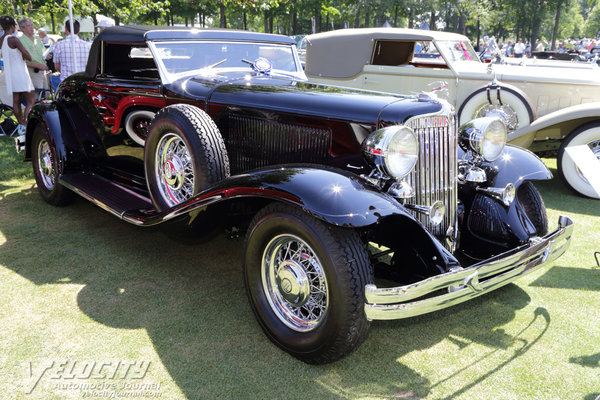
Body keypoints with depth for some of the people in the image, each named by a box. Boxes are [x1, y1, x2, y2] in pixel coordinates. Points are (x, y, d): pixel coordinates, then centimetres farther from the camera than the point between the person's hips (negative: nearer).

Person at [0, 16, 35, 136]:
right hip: (20, 73, -8)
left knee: (16, 101, 12)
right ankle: (25, 125, -16)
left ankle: (21, 125, 18)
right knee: (31, 101, -5)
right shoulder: (13, 39, -16)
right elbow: (27, 56, -18)